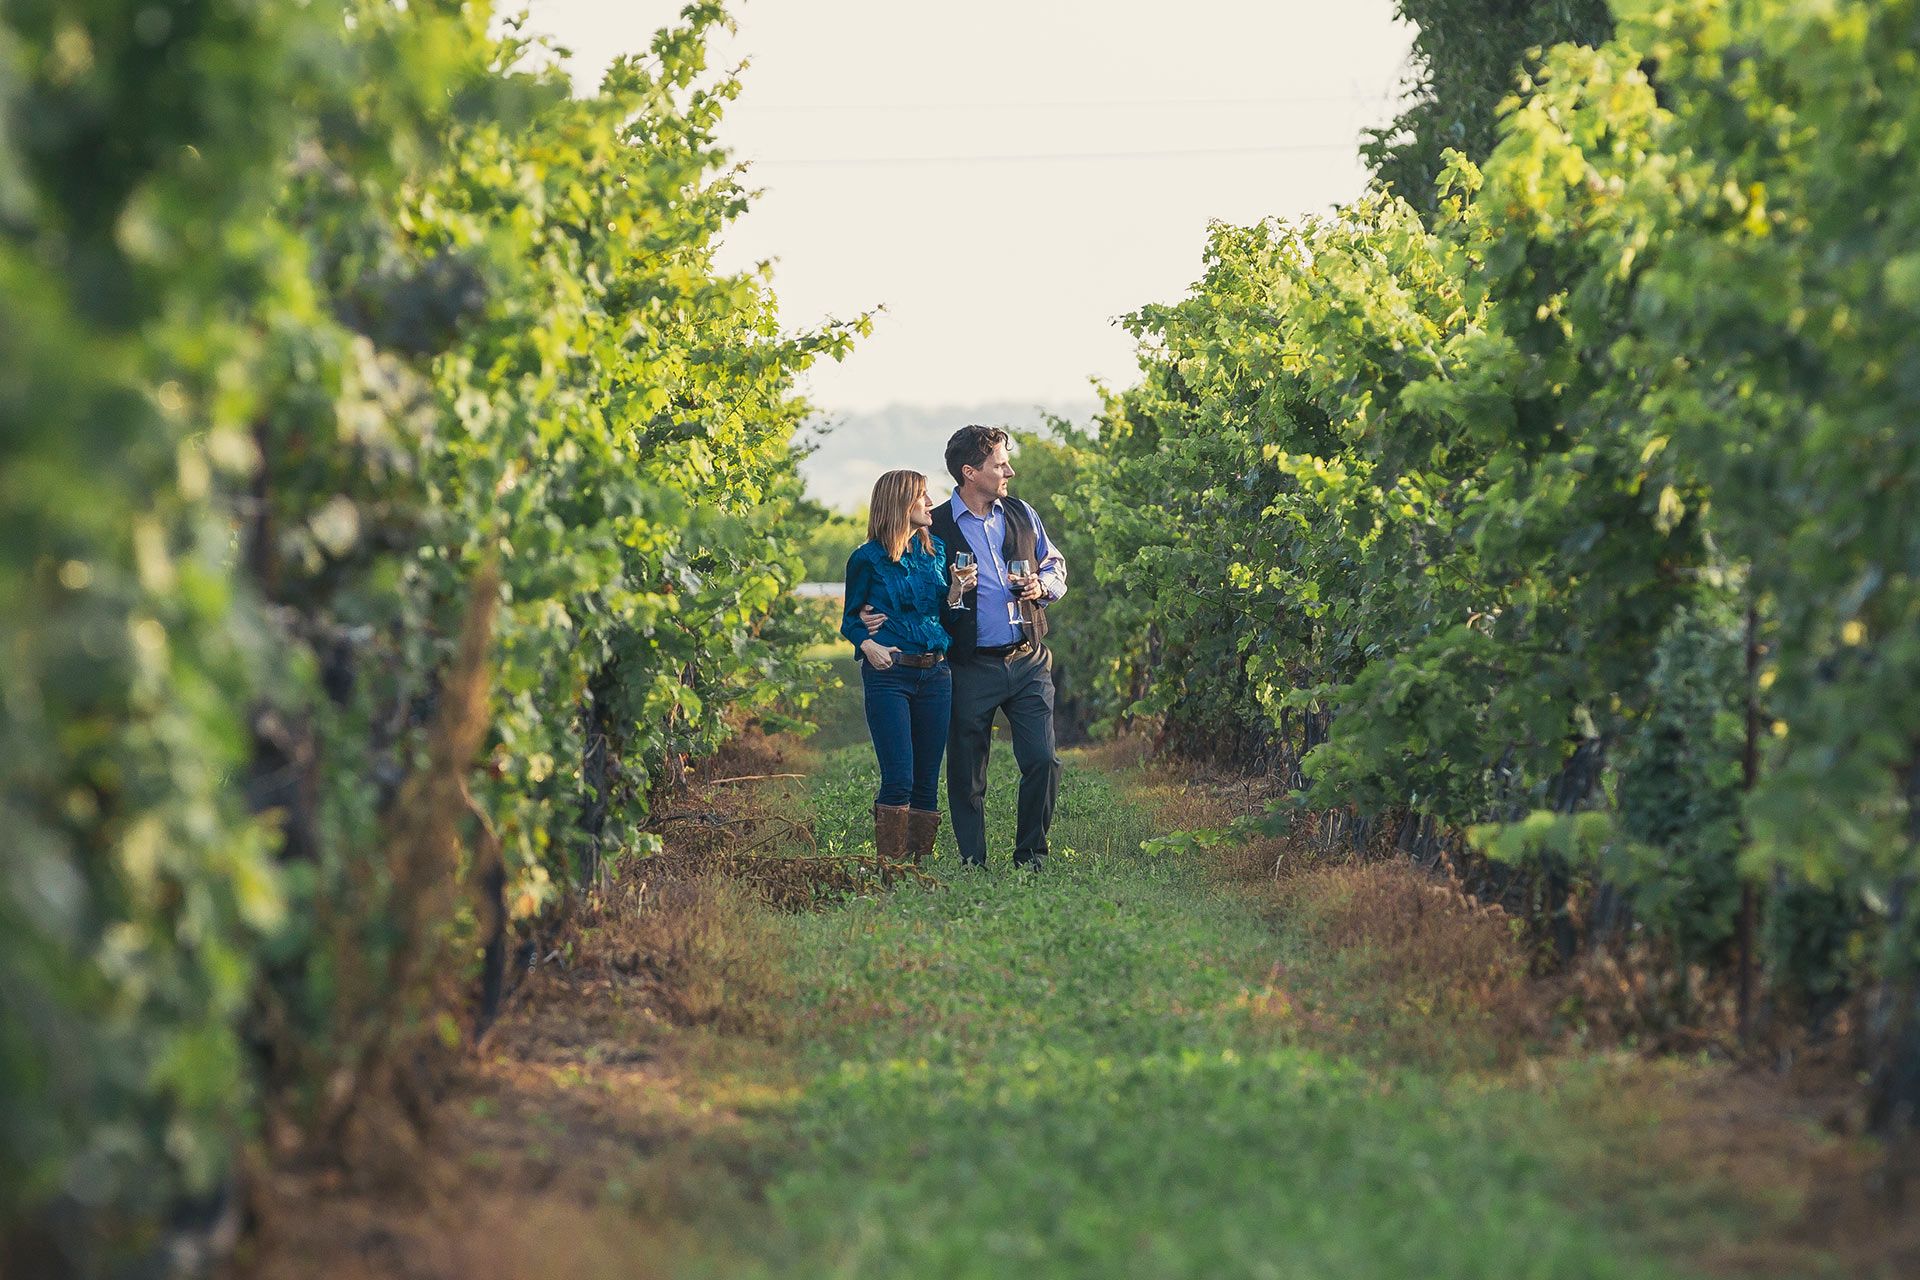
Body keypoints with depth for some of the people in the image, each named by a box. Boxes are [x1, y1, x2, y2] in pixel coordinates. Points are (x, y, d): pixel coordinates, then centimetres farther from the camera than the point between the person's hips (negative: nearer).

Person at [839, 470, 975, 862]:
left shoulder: (936, 550, 13)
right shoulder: (867, 559, -1)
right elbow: (850, 619, 5)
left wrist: (957, 589, -3)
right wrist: (868, 645, -14)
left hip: (935, 673, 5)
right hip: (889, 673, -5)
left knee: (927, 781, 4)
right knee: (899, 780, -12)